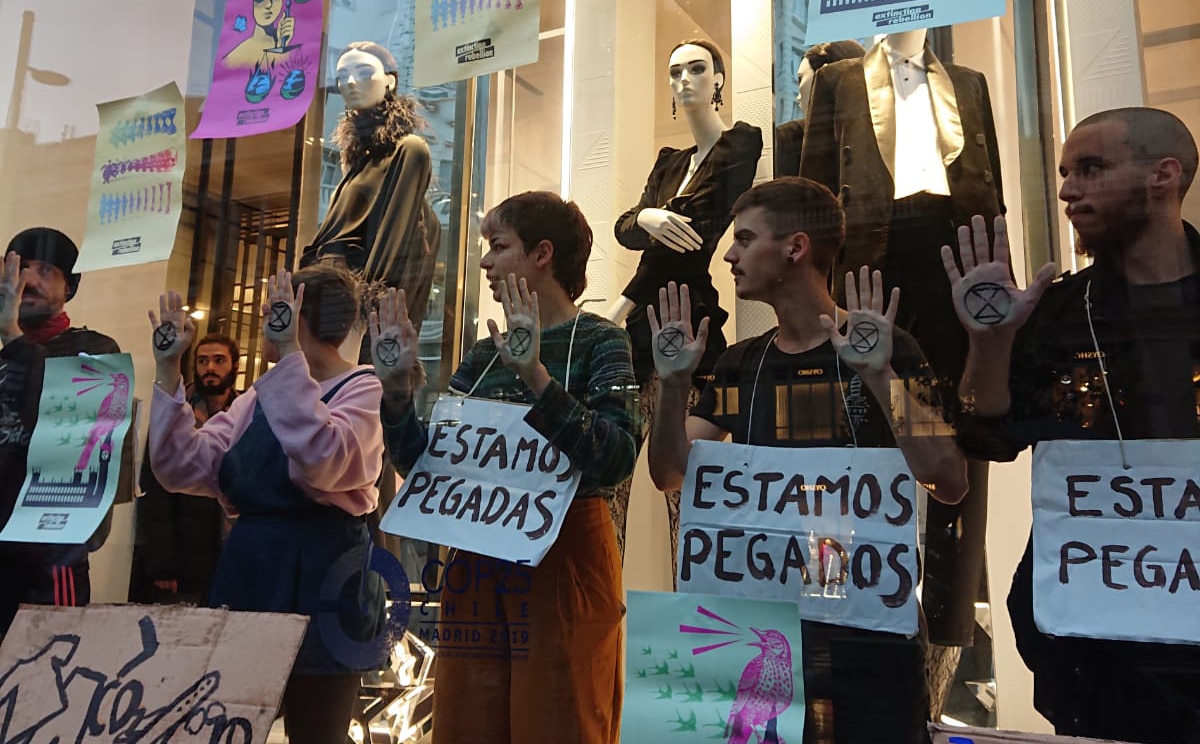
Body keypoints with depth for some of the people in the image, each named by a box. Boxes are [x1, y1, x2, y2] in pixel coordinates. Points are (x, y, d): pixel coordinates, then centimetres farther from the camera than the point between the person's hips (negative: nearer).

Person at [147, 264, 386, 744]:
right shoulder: (260, 396, 12)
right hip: (247, 576, 7)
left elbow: (318, 461, -30)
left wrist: (289, 352, -29)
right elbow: (183, 469, 4)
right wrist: (167, 368, 0)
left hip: (319, 586, -6)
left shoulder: (362, 391, -9)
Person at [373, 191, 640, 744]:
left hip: (563, 565, -6)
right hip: (476, 568, 6)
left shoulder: (600, 342, -6)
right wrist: (396, 386, -6)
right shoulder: (483, 356, 11)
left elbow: (614, 461, -22)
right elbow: (423, 464, 7)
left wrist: (534, 375, -30)